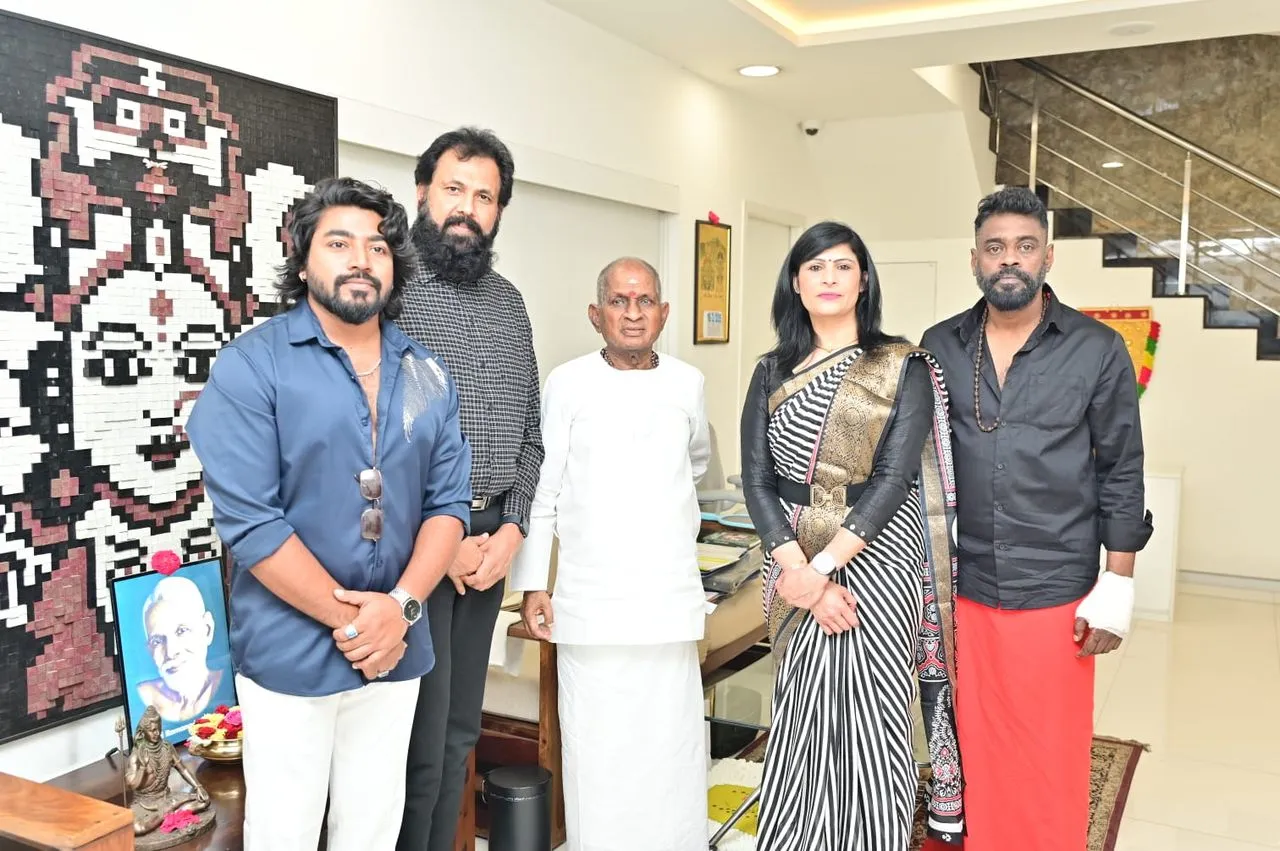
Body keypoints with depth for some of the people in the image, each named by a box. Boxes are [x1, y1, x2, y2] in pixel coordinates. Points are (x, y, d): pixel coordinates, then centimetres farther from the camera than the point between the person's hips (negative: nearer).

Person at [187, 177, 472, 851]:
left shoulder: (428, 374, 6)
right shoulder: (252, 365, -10)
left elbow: (449, 501, 3)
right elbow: (248, 520, -16)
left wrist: (401, 605, -12)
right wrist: (350, 620, -14)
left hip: (397, 648, 4)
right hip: (289, 653, -4)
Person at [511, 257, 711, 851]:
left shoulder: (687, 383, 6)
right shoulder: (568, 383, 0)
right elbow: (541, 490, 1)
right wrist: (532, 585, -1)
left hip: (671, 596, 2)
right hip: (591, 599, -2)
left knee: (672, 747, 6)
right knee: (597, 751, 4)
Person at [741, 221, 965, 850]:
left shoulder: (903, 368, -2)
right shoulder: (773, 374, 8)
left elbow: (895, 478, -11)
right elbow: (757, 481, -1)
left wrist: (821, 568, -18)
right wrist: (796, 569, -15)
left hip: (874, 558, -3)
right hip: (796, 564, 3)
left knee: (865, 714, 1)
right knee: (803, 718, 9)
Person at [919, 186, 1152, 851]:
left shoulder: (1097, 350, -2)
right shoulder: (939, 348, 4)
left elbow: (1121, 474, 0)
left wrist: (1117, 588, -4)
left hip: (1055, 595, -2)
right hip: (959, 590, 2)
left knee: (1050, 765, 7)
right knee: (974, 751, 13)